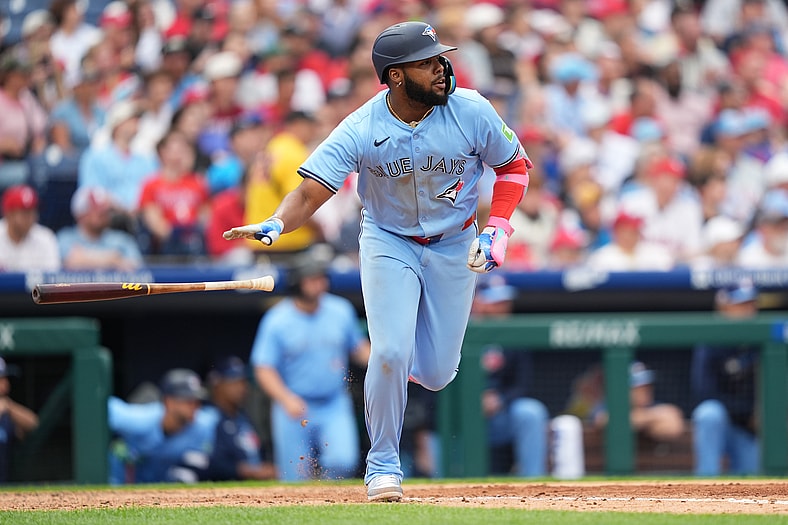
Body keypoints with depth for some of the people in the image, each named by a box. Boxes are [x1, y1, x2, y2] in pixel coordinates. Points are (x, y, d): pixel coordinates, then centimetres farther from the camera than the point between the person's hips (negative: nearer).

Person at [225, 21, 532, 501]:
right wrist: (276, 225, -48)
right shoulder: (361, 131, -23)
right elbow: (310, 192, -27)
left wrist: (498, 230, -14)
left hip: (454, 245, 2)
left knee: (437, 374, 2)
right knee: (391, 352, -18)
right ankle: (383, 464, 1)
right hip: (388, 241, -2)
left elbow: (515, 165, -3)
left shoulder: (471, 112, -18)